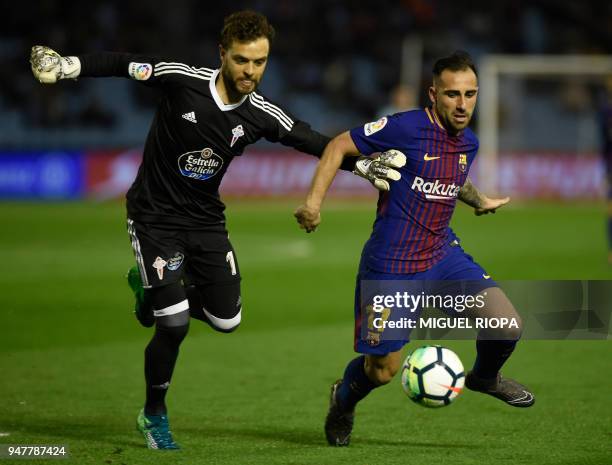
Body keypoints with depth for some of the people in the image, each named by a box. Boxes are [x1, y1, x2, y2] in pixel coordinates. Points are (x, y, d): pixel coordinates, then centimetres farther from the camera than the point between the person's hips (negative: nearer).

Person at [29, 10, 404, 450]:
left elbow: (316, 143, -4)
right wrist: (69, 65, -21)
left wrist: (362, 164, -16)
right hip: (155, 219, -4)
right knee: (174, 325, -12)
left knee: (226, 319, 3)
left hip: (205, 220, 5)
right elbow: (121, 65, -10)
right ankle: (154, 415, 12)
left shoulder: (261, 114, -10)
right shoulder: (182, 79, -19)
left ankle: (154, 289, 31)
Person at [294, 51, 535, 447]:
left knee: (508, 326, -11)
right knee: (383, 370, 1)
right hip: (391, 266, -5)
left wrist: (480, 201, 42)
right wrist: (314, 202, -18)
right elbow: (339, 146, -10)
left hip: (444, 254, 6)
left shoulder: (469, 143, 4)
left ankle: (485, 376, 24)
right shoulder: (405, 128, -17)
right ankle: (343, 400, 38)